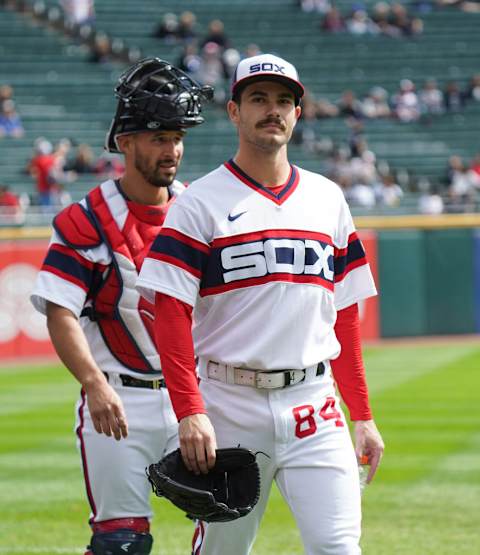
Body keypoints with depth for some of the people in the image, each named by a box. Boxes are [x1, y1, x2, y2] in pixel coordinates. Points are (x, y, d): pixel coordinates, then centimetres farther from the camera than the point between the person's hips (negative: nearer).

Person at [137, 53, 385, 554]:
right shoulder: (200, 203, 0)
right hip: (230, 405, -3)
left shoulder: (328, 199, 13)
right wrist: (189, 413, -18)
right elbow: (172, 315, -8)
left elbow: (344, 317, 15)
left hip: (315, 406, 3)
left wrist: (362, 415, 10)